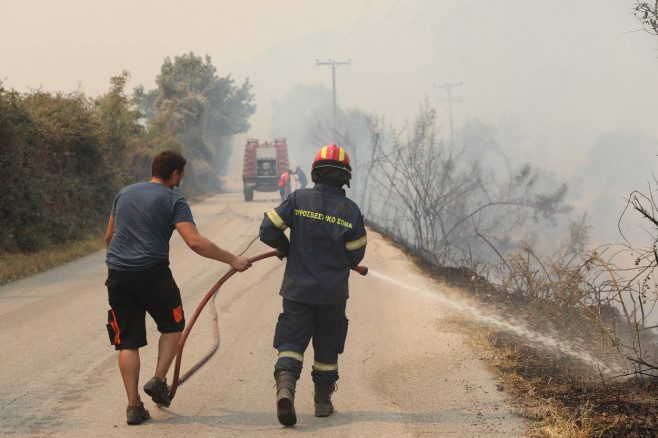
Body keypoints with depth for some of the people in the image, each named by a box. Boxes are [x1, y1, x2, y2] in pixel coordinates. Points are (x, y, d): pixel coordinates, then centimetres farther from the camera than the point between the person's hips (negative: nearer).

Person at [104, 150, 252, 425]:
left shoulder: (124, 194, 15)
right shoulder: (173, 201, -3)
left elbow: (109, 237, 21)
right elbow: (195, 242, -15)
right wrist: (232, 260, -10)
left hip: (118, 277, 5)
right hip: (152, 273, -4)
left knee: (127, 341, 7)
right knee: (173, 325, 19)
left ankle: (133, 405, 5)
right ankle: (158, 380, 6)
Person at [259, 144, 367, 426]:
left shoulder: (298, 199, -7)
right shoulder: (350, 210, -7)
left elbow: (268, 230, -6)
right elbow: (356, 255, -1)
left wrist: (285, 249, 14)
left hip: (298, 289, 0)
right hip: (334, 293, 0)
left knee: (291, 342, 3)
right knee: (327, 346, 15)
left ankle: (285, 384, -23)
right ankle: (323, 401, 24)